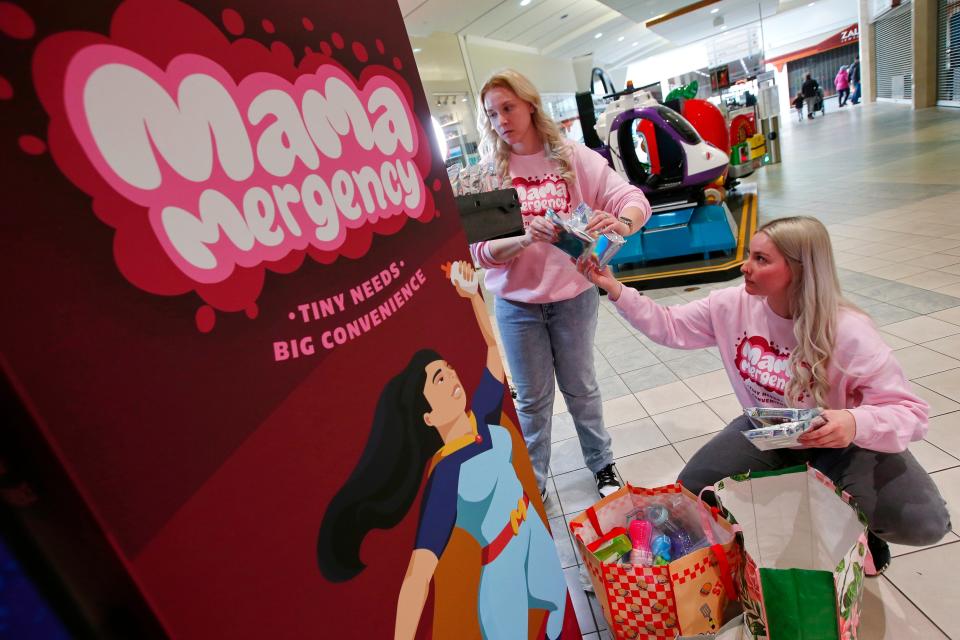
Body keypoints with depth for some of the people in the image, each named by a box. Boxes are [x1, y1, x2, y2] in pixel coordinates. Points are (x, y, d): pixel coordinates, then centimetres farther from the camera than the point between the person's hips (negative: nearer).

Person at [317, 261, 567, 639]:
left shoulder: (481, 418, -14)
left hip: (531, 530, 7)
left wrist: (473, 294, -7)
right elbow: (419, 574, -38)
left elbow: (494, 344, -3)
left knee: (557, 601, 32)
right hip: (501, 564, -7)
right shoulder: (446, 475, -32)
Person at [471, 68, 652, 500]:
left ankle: (602, 464, 40)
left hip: (574, 295, 0)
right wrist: (523, 238, -30)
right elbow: (480, 251, -11)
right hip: (517, 304, 0)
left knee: (580, 387, 17)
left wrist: (621, 222, -32)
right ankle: (532, 482, 33)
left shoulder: (573, 157, -4)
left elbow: (634, 199, -9)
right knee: (532, 398, 13)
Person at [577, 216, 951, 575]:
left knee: (923, 523, -28)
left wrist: (856, 423, -49)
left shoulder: (848, 332, -29)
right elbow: (669, 326, -9)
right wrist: (615, 289, -20)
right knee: (693, 488, -13)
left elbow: (910, 412, -25)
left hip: (839, 441, -3)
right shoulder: (734, 305, -17)